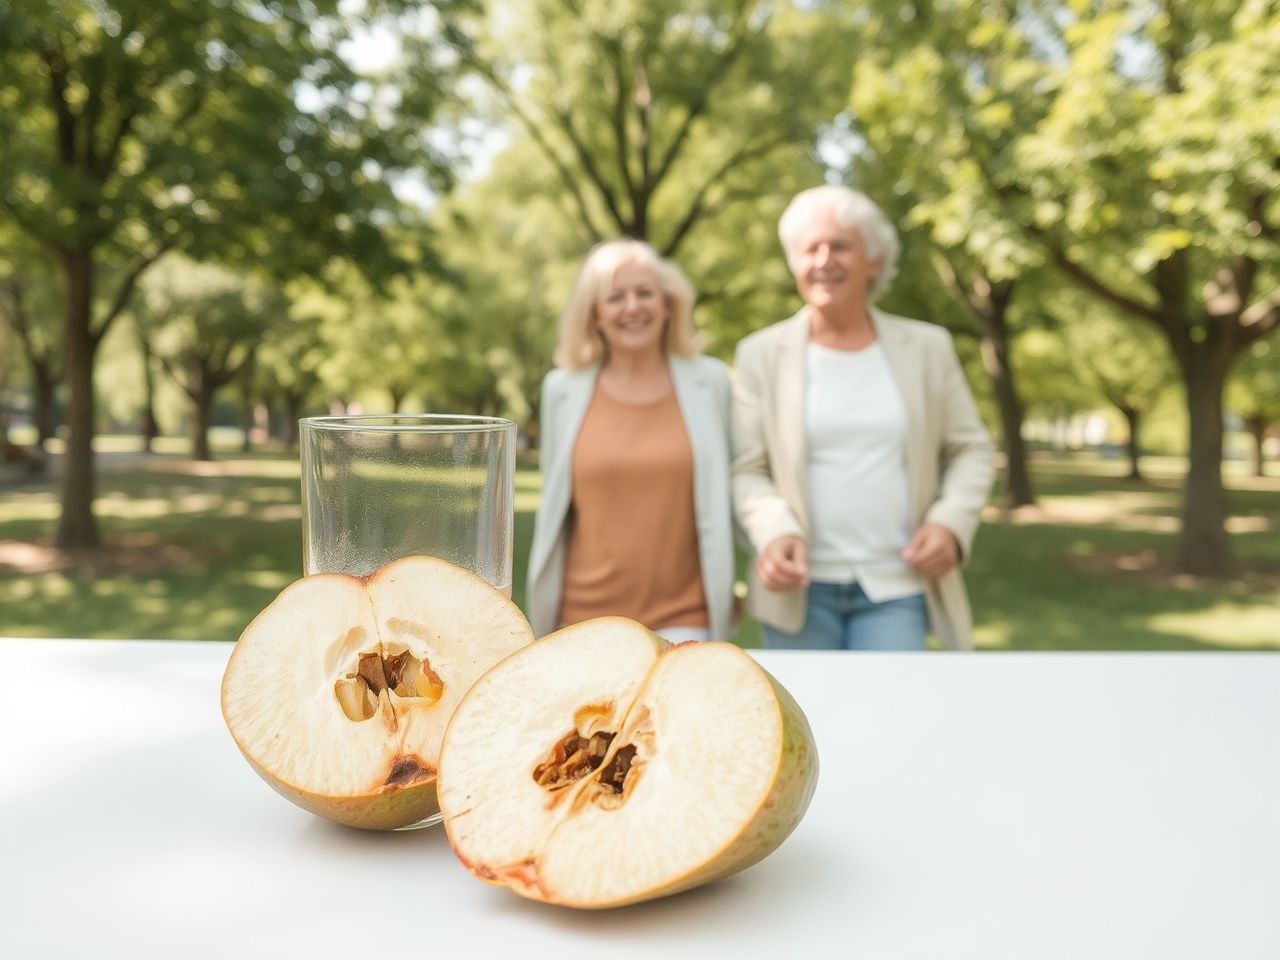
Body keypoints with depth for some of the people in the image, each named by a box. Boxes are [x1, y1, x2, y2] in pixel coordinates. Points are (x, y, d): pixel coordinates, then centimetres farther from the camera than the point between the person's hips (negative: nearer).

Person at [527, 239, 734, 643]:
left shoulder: (711, 382, 1)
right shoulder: (562, 389, 2)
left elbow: (729, 489, 11)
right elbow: (554, 505, 10)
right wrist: (544, 606, 12)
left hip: (683, 618, -1)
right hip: (585, 617, 1)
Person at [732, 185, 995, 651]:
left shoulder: (928, 347, 6)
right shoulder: (761, 353, 2)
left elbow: (971, 450, 10)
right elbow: (746, 468, 0)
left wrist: (952, 522, -8)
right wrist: (774, 531, -19)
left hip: (897, 587, 1)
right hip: (801, 588, 0)